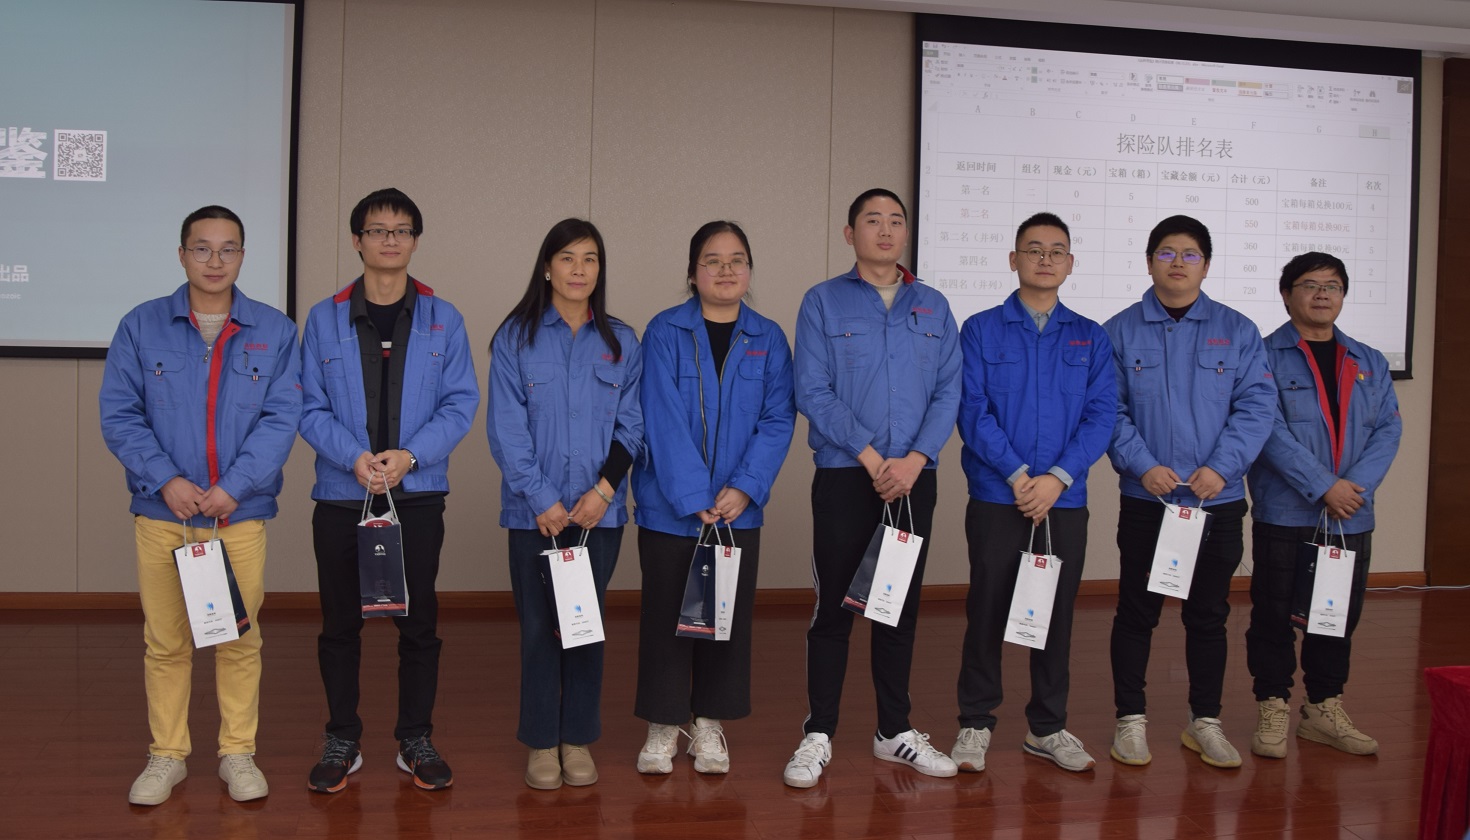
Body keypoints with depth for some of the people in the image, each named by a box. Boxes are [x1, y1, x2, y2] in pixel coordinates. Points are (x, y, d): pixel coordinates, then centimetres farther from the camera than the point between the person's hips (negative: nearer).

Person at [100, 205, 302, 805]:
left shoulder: (274, 332, 4)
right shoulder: (141, 327, 5)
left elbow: (281, 418, -3)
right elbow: (118, 414, 0)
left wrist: (233, 487, -13)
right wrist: (166, 480, -12)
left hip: (242, 513, 0)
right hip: (161, 512, 1)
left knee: (240, 639, 6)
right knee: (165, 642, 8)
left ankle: (238, 753, 20)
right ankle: (166, 756, 22)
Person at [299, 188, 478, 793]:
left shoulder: (443, 320, 4)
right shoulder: (324, 319, 4)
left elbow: (461, 403, -1)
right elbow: (310, 407, -1)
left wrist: (410, 454, -15)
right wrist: (353, 457, -17)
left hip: (418, 493, 0)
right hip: (341, 494, 0)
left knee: (419, 622, 6)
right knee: (340, 623, 8)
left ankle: (416, 739, 21)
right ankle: (341, 740, 22)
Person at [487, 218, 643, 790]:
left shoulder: (621, 342, 7)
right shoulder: (516, 337, 0)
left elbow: (630, 424, 4)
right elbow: (506, 427, -5)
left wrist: (604, 489, -9)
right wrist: (542, 499, -12)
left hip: (599, 509, 2)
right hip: (534, 510, -1)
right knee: (539, 625, 4)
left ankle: (579, 740, 21)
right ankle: (541, 743, 17)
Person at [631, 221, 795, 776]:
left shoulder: (768, 339, 4)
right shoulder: (665, 332, -5)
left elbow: (778, 419, -2)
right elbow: (664, 420, -12)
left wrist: (745, 487, -15)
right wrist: (694, 498, -19)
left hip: (738, 507, 3)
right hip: (669, 505, -2)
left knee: (730, 614, 9)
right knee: (666, 614, 6)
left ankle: (710, 724, 25)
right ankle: (663, 725, 21)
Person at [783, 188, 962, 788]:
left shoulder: (934, 307, 10)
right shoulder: (823, 302, 1)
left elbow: (948, 392, 3)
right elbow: (813, 393, -8)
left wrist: (915, 459, -12)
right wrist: (871, 457, -14)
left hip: (914, 479, 3)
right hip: (844, 477, -3)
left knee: (901, 605, 11)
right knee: (834, 605, 1)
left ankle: (895, 731, 23)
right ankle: (819, 734, 13)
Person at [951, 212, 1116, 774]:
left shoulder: (1091, 338, 10)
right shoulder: (981, 331, 3)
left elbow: (1102, 415, 0)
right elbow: (972, 411, -6)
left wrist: (1057, 477, -13)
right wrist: (1017, 474, -16)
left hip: (1065, 500, 2)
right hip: (995, 499, -2)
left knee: (1057, 612, 9)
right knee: (987, 608, 3)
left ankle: (1048, 727, 23)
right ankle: (975, 725, 16)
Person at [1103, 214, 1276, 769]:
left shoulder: (1237, 332, 6)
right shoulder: (1120, 332, 4)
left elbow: (1256, 406, -1)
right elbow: (1107, 410, -2)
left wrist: (1221, 467, -14)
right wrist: (1142, 466, -15)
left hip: (1218, 499, 1)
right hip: (1145, 498, -1)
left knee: (1209, 614, 10)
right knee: (1136, 611, 5)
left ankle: (1205, 722, 23)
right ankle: (1130, 719, 17)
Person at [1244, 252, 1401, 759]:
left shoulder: (1369, 364, 13)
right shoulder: (1265, 356, -4)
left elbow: (1388, 428, 4)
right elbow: (1271, 430, -14)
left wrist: (1358, 484, -12)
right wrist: (1324, 488, -19)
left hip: (1352, 517, 5)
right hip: (1284, 513, -5)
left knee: (1340, 615, 13)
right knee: (1274, 613, 3)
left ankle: (1324, 708, 27)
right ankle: (1273, 709, 16)